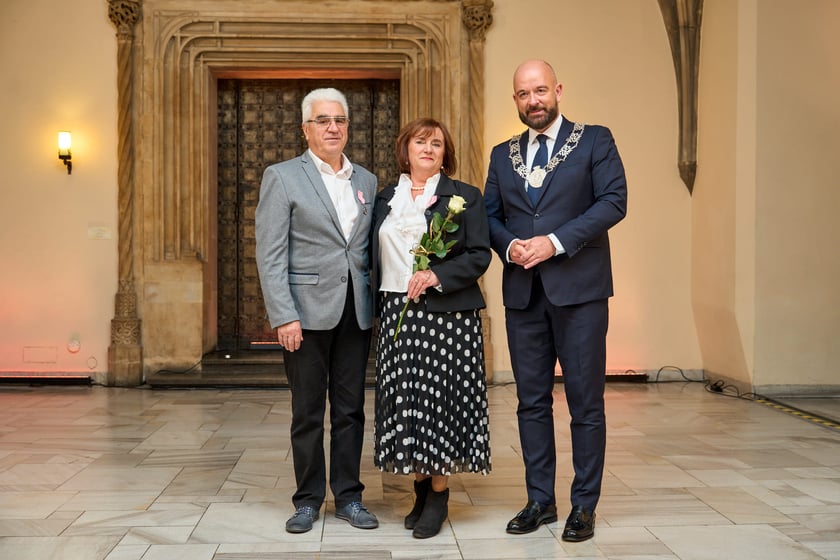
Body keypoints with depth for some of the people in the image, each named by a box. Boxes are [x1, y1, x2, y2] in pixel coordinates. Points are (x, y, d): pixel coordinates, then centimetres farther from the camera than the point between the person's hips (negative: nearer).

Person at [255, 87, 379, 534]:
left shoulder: (367, 181, 12)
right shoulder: (282, 177, -1)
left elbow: (371, 249, 13)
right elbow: (270, 255, -7)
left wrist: (376, 305, 3)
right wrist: (284, 316, -14)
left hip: (356, 313, 4)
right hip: (307, 312, -4)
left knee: (351, 409, 8)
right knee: (308, 411, 5)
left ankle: (348, 497, 19)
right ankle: (308, 501, 17)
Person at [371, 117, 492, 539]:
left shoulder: (464, 197, 2)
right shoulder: (385, 199, 14)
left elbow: (479, 256, -4)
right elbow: (377, 259, 17)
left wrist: (436, 276, -17)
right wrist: (376, 304, 7)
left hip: (447, 314, -4)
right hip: (397, 314, 4)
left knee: (440, 397, -4)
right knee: (404, 399, 3)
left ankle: (439, 494, 8)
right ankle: (421, 488, 16)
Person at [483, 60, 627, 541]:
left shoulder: (595, 141, 3)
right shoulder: (503, 155, 15)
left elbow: (614, 201, -7)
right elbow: (489, 215, 14)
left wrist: (556, 241, -15)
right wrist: (510, 245, -8)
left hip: (578, 289, -4)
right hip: (523, 291, 4)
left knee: (585, 401, 0)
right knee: (532, 401, 9)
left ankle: (584, 506, 10)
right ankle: (540, 499, 19)